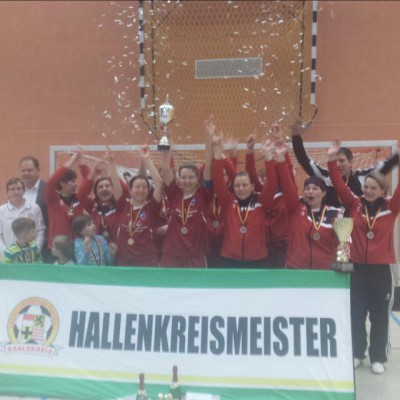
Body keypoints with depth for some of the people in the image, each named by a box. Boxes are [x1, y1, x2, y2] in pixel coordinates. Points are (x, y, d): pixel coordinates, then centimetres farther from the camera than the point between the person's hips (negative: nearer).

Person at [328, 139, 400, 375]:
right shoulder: (355, 205, 0)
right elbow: (340, 186, -7)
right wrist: (332, 161, -18)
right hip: (357, 267, 1)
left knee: (380, 315, 9)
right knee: (356, 313, 10)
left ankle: (378, 358, 22)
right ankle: (357, 353, 26)